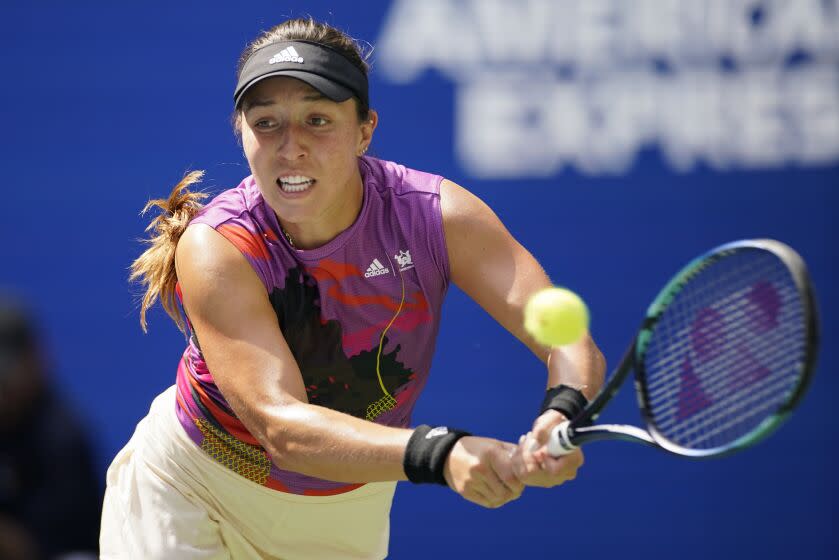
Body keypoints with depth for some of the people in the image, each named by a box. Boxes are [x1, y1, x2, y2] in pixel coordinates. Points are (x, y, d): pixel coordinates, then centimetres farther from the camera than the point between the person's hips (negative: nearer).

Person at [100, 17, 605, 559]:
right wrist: (442, 453, -56)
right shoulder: (213, 249, -30)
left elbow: (569, 342, -27)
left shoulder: (436, 216, -22)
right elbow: (281, 425, -41)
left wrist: (562, 415, -52)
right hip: (188, 493, -3)